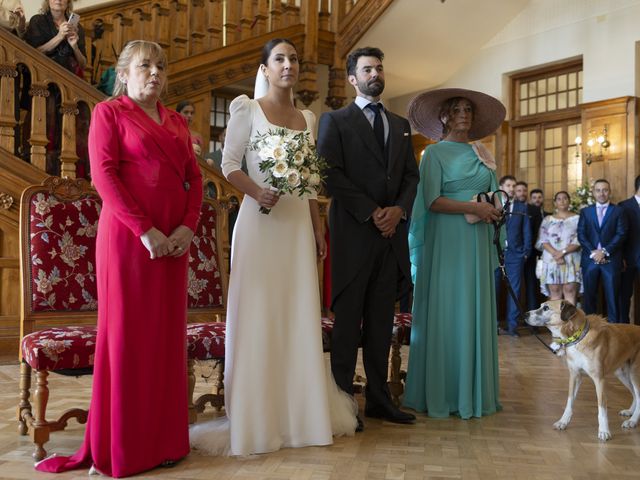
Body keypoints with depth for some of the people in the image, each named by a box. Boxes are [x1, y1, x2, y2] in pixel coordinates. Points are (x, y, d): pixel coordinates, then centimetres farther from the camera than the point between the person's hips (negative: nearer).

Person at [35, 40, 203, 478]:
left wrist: (188, 226, -5)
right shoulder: (109, 112, 3)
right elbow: (104, 175, -8)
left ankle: (163, 438, 18)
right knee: (127, 333, 0)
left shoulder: (177, 122, 19)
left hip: (174, 240, 5)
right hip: (128, 237, -5)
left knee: (167, 335, 7)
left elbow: (194, 178, 13)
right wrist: (144, 230, -17)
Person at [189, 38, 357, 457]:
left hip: (299, 223, 5)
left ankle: (300, 409, 18)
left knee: (299, 315, 7)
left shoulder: (307, 118, 16)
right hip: (260, 220, -5)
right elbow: (230, 164, -4)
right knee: (258, 314, -3)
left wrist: (318, 228, 10)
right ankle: (257, 416, 7)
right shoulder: (248, 109, 2)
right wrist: (257, 192, -22)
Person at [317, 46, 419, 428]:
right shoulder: (336, 120, 5)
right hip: (354, 233, -5)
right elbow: (332, 175, -7)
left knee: (382, 321, 9)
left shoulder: (401, 125, 20)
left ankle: (380, 399, 16)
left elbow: (411, 175, 14)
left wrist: (399, 209, -5)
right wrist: (371, 213, -13)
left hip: (392, 233, 5)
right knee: (348, 321, -1)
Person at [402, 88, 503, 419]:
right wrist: (473, 208, -16)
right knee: (444, 313, -4)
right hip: (446, 240, -5)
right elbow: (432, 200, -10)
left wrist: (495, 211, 0)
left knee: (476, 312, 6)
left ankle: (474, 391, 14)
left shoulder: (483, 153, 17)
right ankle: (440, 393, 4)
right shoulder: (435, 152, 1)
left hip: (477, 243, 6)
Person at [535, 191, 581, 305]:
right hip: (551, 260, 1)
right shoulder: (548, 219, 11)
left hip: (571, 260, -1)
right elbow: (542, 241, 2)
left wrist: (563, 252, -14)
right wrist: (555, 254, -13)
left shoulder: (577, 218, 7)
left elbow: (579, 241, -3)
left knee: (570, 291, -6)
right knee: (554, 292, -1)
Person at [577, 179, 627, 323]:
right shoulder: (585, 211, 12)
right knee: (589, 295, 5)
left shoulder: (618, 211, 6)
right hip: (590, 259, 2)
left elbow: (621, 234, -4)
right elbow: (581, 235, 4)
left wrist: (605, 251, -13)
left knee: (612, 296, -1)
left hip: (611, 259, -2)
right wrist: (592, 252, -10)